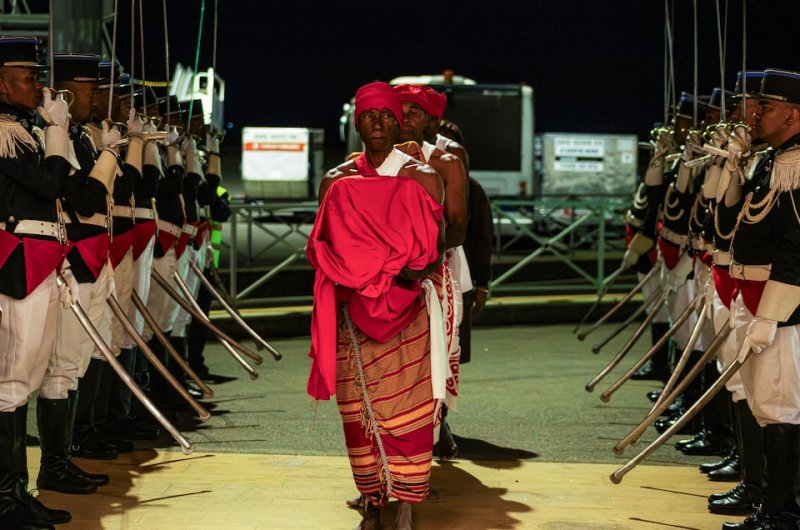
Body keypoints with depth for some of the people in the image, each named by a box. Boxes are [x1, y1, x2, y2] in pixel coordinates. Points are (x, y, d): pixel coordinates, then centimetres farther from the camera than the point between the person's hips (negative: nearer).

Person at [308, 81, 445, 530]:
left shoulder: (422, 178, 2)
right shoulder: (337, 182, 11)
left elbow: (434, 251, -3)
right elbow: (325, 249, 12)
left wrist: (405, 276, -20)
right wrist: (355, 280, -6)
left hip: (406, 314, -3)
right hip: (353, 313, 3)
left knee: (407, 410, -6)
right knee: (359, 410, 3)